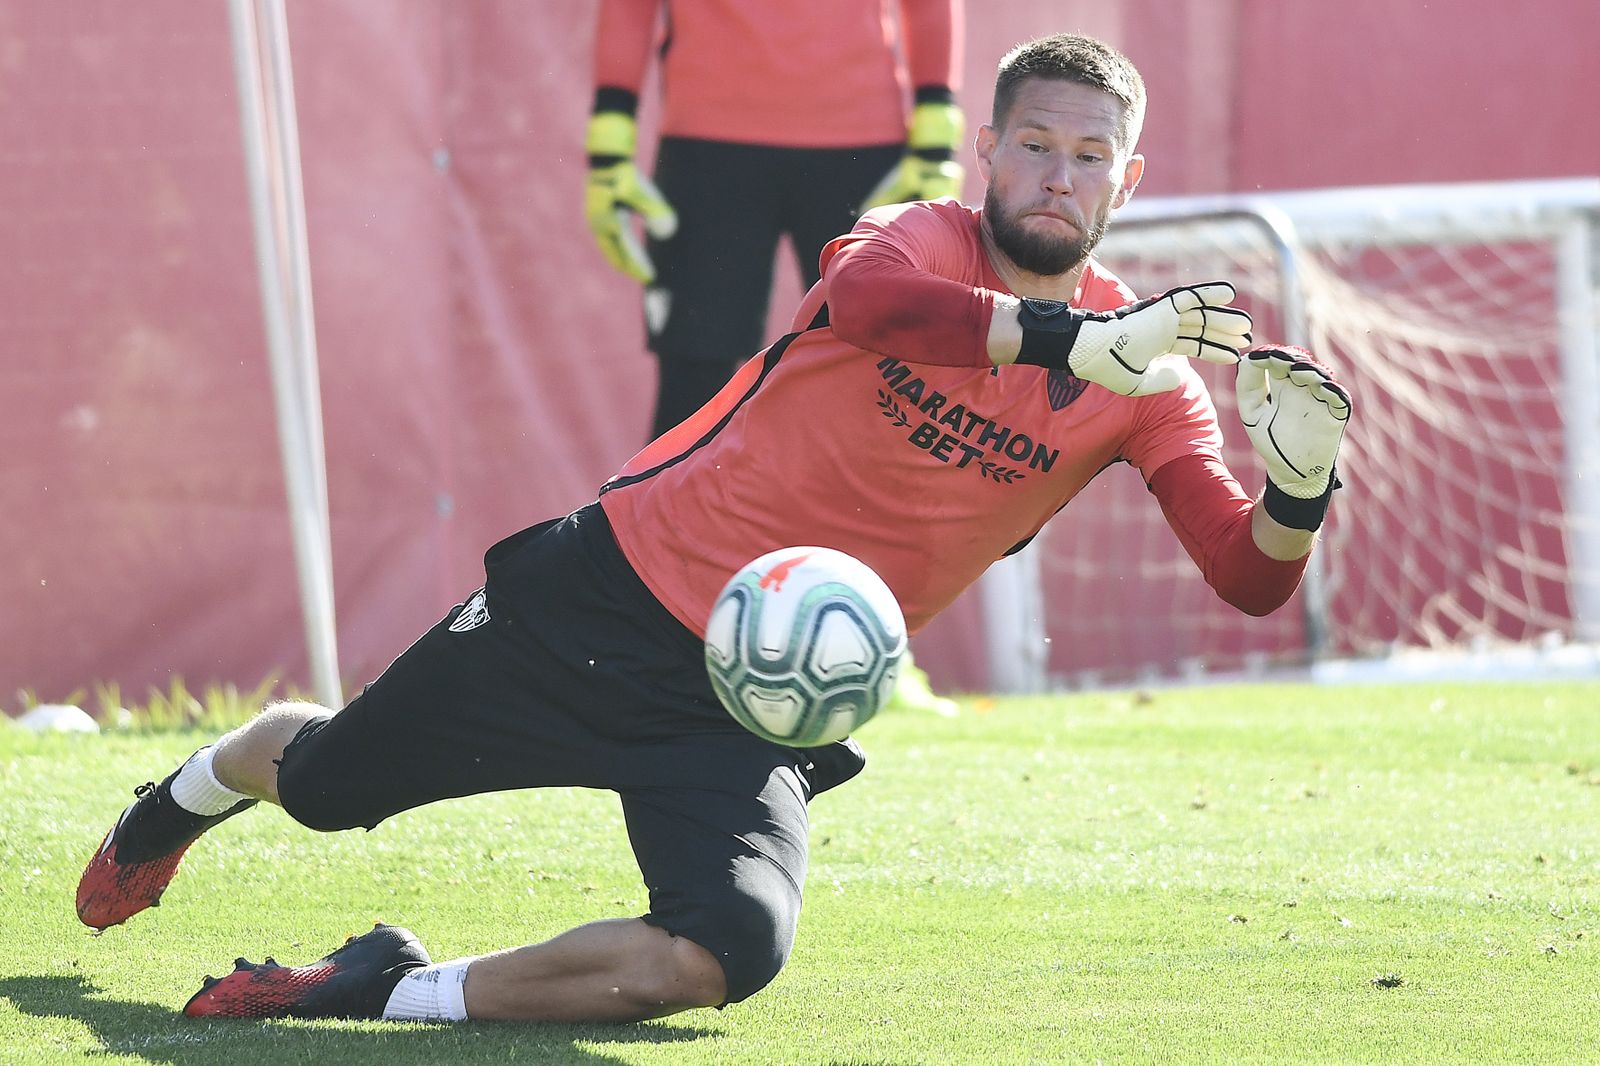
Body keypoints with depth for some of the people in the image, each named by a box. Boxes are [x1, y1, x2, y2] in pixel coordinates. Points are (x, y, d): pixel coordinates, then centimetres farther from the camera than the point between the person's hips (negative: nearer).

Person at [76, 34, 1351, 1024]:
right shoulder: (927, 243, -15)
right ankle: (186, 797, 53)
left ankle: (399, 989, -8)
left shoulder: (1145, 372, -6)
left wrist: (1299, 485, -34)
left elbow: (1253, 579, -12)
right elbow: (865, 299, -41)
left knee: (723, 956, -28)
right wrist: (1073, 341, -54)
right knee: (324, 781, 16)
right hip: (613, 601, -2)